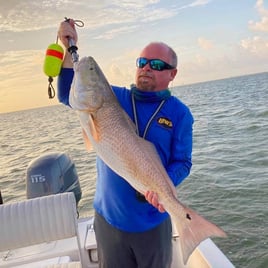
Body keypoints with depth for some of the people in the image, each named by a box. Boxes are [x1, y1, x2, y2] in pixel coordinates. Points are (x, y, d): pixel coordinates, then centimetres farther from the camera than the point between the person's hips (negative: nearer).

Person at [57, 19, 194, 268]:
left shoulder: (179, 113, -6)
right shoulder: (113, 97, -1)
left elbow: (182, 162, -7)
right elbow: (68, 95, 0)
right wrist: (69, 50, -12)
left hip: (153, 221, -1)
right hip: (108, 218, 2)